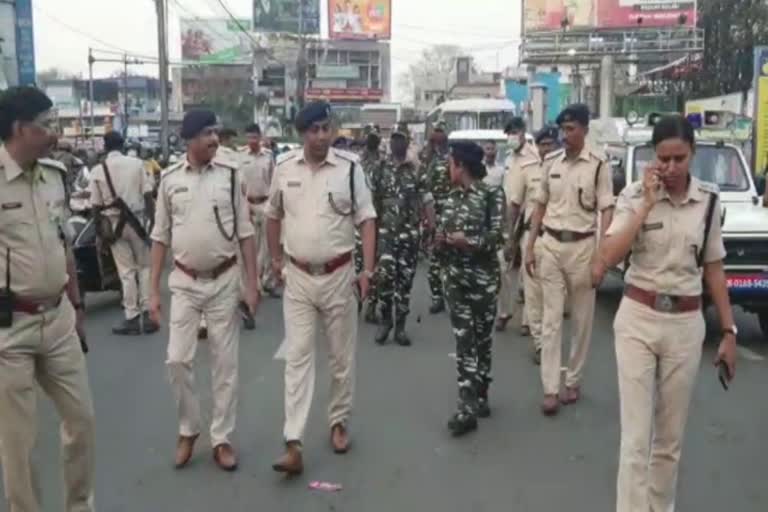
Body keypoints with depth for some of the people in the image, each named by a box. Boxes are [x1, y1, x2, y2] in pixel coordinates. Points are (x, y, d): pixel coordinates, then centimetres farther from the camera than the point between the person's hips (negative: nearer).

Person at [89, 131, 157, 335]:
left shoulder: (98, 171, -2)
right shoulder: (136, 163, -2)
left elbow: (96, 205, -1)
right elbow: (148, 195, -4)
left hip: (113, 223, 0)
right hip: (136, 220, 0)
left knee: (126, 271, 6)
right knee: (144, 266, 12)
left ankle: (132, 318, 9)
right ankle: (147, 314, 8)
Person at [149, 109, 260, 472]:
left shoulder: (230, 176, -2)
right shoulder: (169, 179, -1)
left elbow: (245, 234, 1)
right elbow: (160, 238, 4)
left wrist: (252, 283, -3)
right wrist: (154, 291, 1)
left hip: (224, 280, 0)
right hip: (184, 282, 1)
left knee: (225, 364, 6)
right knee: (177, 360, 0)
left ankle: (221, 438, 19)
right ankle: (187, 430, 23)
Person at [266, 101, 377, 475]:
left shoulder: (349, 168, -7)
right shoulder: (284, 168, -1)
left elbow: (366, 221, -5)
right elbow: (273, 215, 13)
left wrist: (367, 270, -11)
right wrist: (275, 258, 12)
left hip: (338, 275, -1)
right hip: (298, 277, 1)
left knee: (342, 356, 11)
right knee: (297, 357, 0)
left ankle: (338, 422, 32)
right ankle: (293, 445, 1)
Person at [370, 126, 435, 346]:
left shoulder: (417, 172, 4)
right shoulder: (379, 169, 5)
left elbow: (427, 203, 2)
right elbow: (370, 200, 8)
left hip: (410, 233, 1)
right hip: (385, 232, -1)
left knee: (405, 279, 4)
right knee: (384, 275, -13)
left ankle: (400, 326, 14)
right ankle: (385, 320, 7)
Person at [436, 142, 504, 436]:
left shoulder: (492, 194, -5)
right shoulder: (453, 196, 10)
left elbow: (496, 237, -12)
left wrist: (468, 242, -25)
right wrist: (440, 238, -7)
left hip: (483, 277, -4)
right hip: (456, 276, 4)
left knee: (482, 338, 8)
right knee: (463, 339, -1)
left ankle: (479, 396, 24)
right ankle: (468, 405, -3)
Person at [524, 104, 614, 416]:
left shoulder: (598, 166, -7)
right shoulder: (551, 163, 5)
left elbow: (606, 213, -8)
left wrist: (601, 260, -14)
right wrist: (530, 247, 7)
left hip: (582, 246, -3)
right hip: (550, 245, 3)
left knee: (582, 320, 8)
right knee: (551, 319, 2)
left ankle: (573, 381, 24)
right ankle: (550, 389, 6)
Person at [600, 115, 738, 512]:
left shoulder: (708, 200, 0)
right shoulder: (634, 195, -7)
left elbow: (713, 270, 7)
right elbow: (609, 258, -19)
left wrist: (729, 332, 5)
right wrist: (648, 203, -19)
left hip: (685, 325, 2)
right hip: (637, 320, -2)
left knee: (670, 436, 14)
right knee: (636, 436, -3)